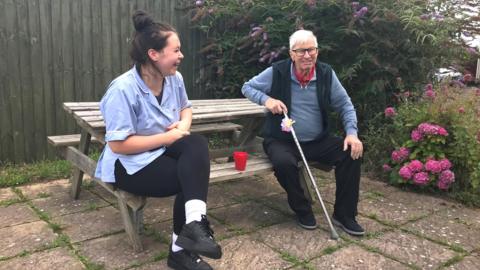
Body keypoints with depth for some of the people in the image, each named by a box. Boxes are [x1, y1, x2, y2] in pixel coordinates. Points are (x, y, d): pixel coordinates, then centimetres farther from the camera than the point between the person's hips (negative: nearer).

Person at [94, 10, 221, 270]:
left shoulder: (174, 78, -1)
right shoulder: (123, 89, -22)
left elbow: (185, 107, 19)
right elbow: (118, 144, -24)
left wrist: (183, 125, -6)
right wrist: (167, 137, -22)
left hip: (163, 150, 6)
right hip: (129, 165, -6)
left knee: (197, 145, -25)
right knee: (192, 176, -23)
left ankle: (193, 225, -32)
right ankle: (181, 249, -7)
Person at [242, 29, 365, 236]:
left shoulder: (326, 73, -2)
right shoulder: (277, 72, -9)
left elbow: (345, 104, 4)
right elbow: (247, 87, 2)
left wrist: (351, 132, -12)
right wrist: (266, 99, -19)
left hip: (318, 141, 3)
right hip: (282, 141, -3)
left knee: (351, 153, -17)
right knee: (284, 163, -35)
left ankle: (344, 214, 0)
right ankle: (302, 210, -5)